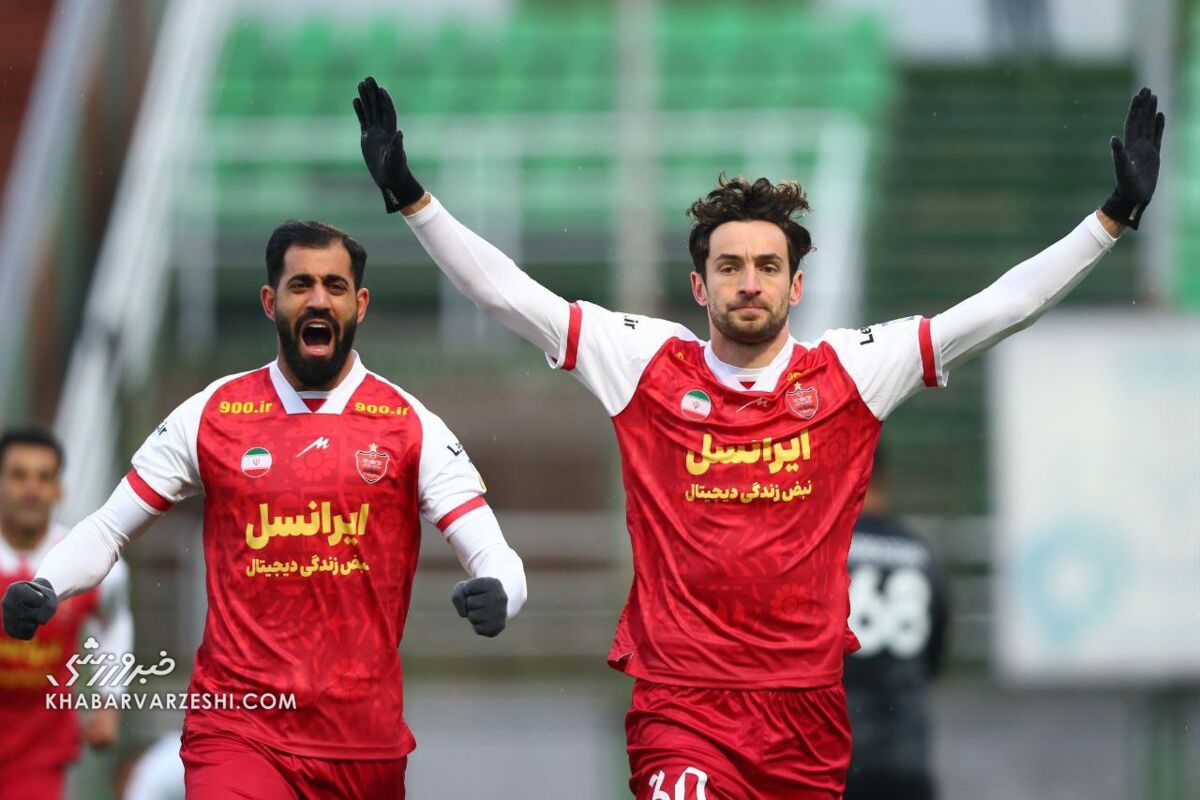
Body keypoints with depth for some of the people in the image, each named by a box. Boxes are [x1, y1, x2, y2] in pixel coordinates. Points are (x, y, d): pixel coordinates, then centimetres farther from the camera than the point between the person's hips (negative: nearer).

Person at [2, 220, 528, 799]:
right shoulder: (212, 415, 4)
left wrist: (496, 597, -26)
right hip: (239, 732, -1)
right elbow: (106, 531, 11)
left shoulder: (410, 425, 2)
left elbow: (495, 558, -3)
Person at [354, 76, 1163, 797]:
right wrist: (411, 195, -3)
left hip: (807, 707, 2)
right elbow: (507, 293, 3)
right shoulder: (650, 366, 4)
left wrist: (1115, 214, -1)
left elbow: (1001, 308, 4)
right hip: (681, 705, -2)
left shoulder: (851, 372, 5)